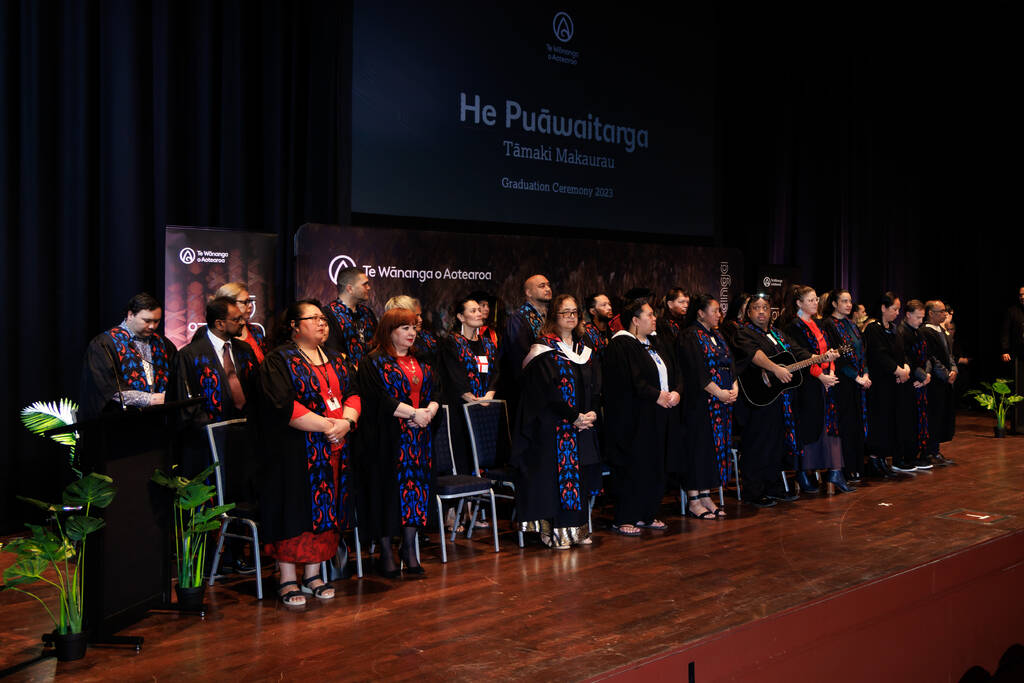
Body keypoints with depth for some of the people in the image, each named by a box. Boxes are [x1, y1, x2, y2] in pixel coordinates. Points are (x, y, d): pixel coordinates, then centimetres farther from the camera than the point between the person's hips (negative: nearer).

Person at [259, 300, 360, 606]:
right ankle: (288, 580, 1)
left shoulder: (335, 359, 16)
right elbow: (284, 406, -15)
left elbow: (353, 394, 10)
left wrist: (346, 422, -11)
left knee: (325, 510, 6)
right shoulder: (279, 360, -4)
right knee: (295, 509, -6)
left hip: (334, 450, 6)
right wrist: (327, 424, -18)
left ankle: (312, 576, 15)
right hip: (295, 451, -6)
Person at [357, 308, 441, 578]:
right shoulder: (373, 363, -3)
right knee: (387, 488, -3)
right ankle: (386, 552, 6)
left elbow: (436, 391, 11)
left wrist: (429, 411, -11)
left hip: (418, 438, 5)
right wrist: (413, 413, -17)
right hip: (387, 439, -5)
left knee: (415, 487, 2)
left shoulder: (421, 363, 17)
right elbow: (378, 398, -14)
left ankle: (409, 547, 10)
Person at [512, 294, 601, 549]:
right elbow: (548, 392, -14)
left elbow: (596, 387, 11)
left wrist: (591, 413, -7)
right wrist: (574, 417, -17)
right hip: (553, 426, -6)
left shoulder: (584, 350, 13)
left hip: (583, 424, 7)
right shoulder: (544, 350, -7)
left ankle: (577, 527, 15)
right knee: (557, 472, -7)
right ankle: (555, 531, -1)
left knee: (579, 475, 8)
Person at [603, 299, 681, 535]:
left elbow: (672, 372, 17)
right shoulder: (620, 345, -11)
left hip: (657, 418, 8)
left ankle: (647, 514, 19)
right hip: (633, 418, -8)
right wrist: (656, 395, -17)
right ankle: (624, 519, 3)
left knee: (654, 466, 10)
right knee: (633, 467, -5)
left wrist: (675, 392, -2)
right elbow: (629, 381, -20)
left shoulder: (653, 343, 16)